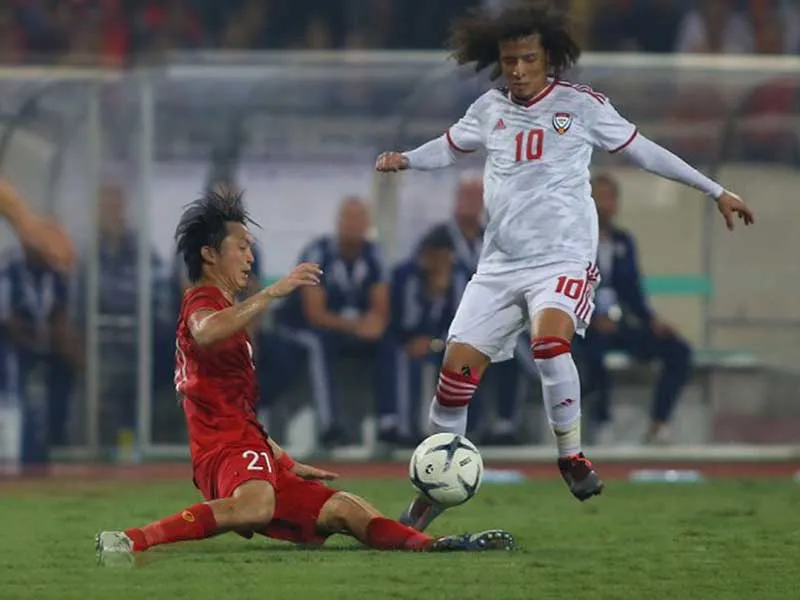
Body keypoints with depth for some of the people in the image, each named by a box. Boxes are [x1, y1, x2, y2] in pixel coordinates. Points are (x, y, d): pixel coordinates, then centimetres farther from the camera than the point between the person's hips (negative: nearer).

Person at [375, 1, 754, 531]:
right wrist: (404, 159, 1)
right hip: (501, 263, 4)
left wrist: (716, 191, 10)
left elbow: (640, 149, 6)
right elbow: (450, 147, 23)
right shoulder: (491, 110, 7)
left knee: (550, 340, -33)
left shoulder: (581, 105, -3)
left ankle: (571, 456, -15)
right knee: (458, 367, -3)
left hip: (564, 258, -4)